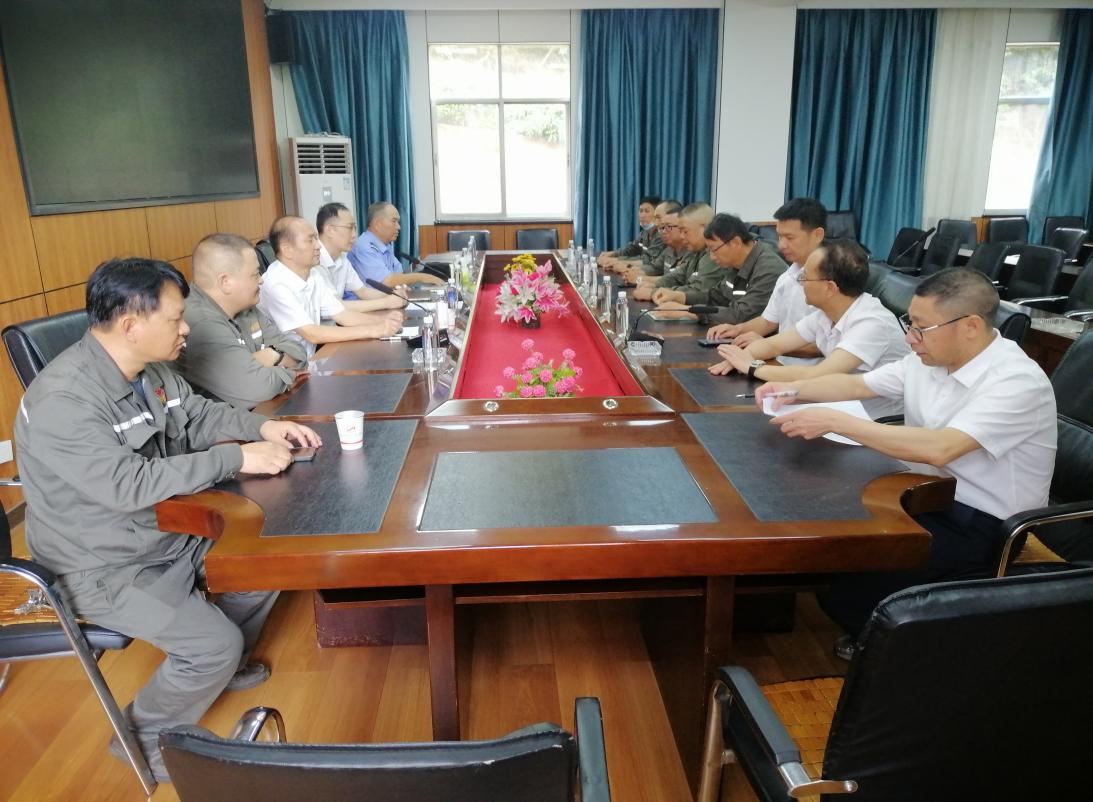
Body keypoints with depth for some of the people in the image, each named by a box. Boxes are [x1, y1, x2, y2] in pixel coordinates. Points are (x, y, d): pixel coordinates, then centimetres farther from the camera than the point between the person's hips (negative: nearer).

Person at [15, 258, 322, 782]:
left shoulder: (152, 369, -4)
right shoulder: (62, 402, -30)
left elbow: (199, 416, 11)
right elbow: (131, 484, -35)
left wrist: (262, 427, -7)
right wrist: (237, 458, -32)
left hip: (169, 529, 8)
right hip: (106, 566, -8)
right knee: (215, 642, -16)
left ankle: (219, 667, 31)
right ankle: (145, 736, 14)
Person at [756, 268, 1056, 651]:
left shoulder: (1017, 382, -23)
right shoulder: (928, 358, 1)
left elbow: (938, 449, -36)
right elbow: (857, 384, 13)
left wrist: (835, 421, -34)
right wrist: (794, 388, -5)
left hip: (983, 527, -8)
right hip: (928, 498, 8)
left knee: (843, 569, -20)